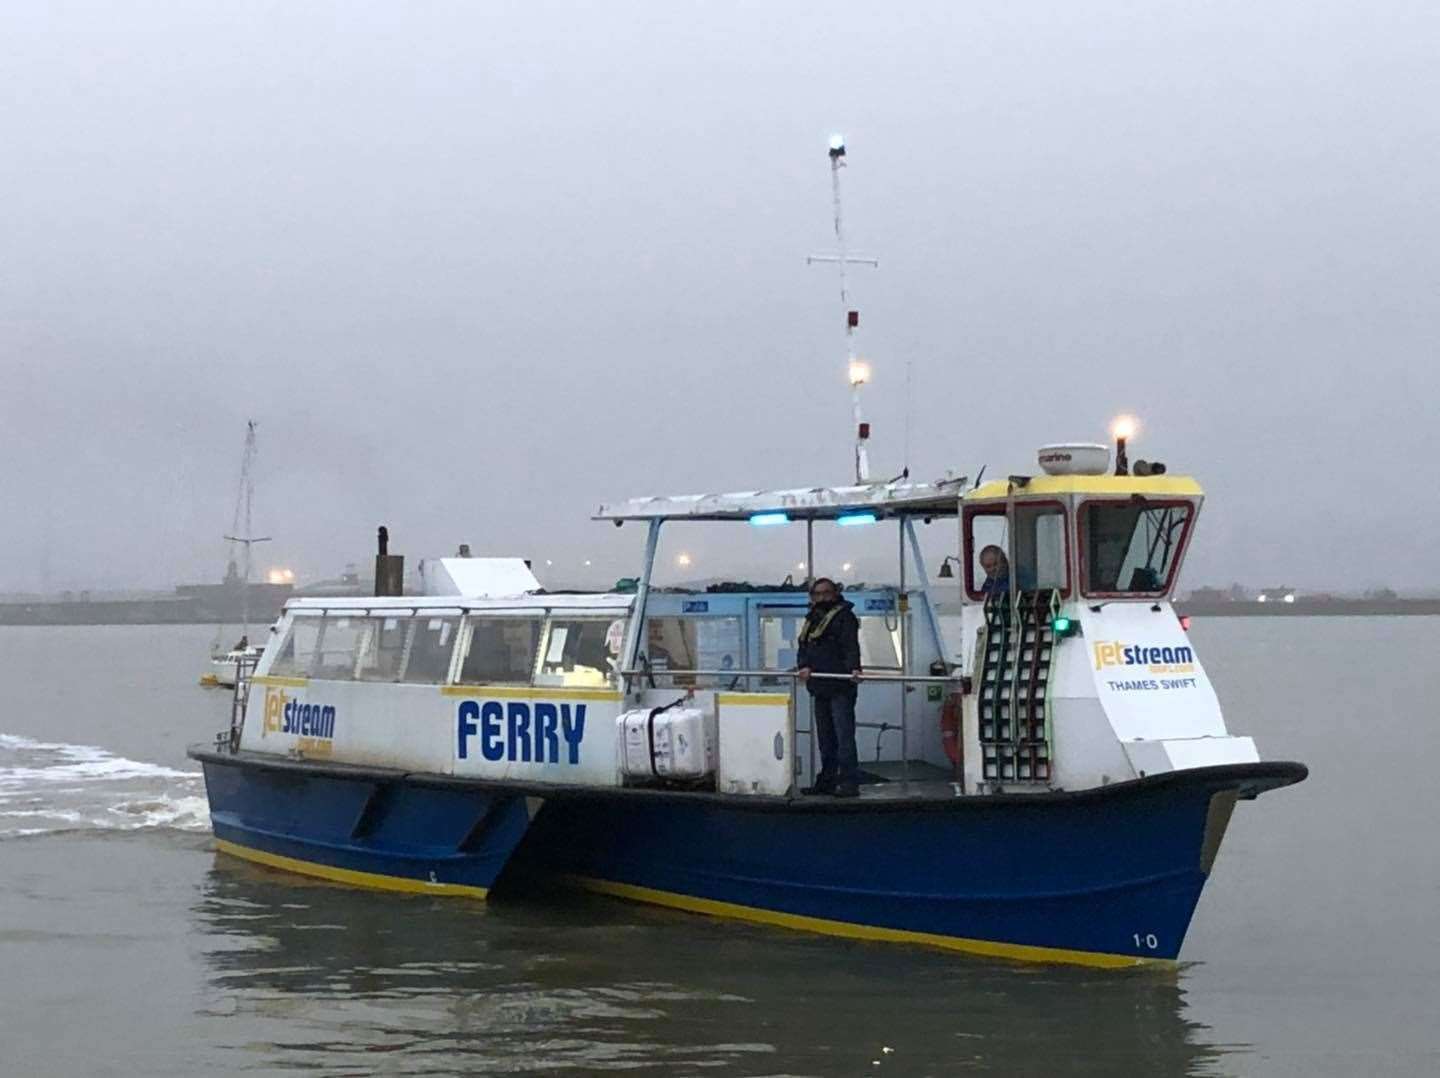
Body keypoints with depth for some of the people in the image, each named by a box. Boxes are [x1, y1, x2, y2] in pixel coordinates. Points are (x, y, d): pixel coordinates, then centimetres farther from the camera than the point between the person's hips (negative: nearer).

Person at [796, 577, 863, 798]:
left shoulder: (844, 616, -3)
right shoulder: (812, 619, 20)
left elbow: (851, 645, -16)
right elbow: (804, 647, 12)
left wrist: (853, 668, -33)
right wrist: (804, 666, -8)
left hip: (841, 688, -8)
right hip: (819, 688, 8)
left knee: (844, 735, -10)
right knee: (825, 736, 13)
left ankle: (849, 782, -11)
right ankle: (827, 781, 19)